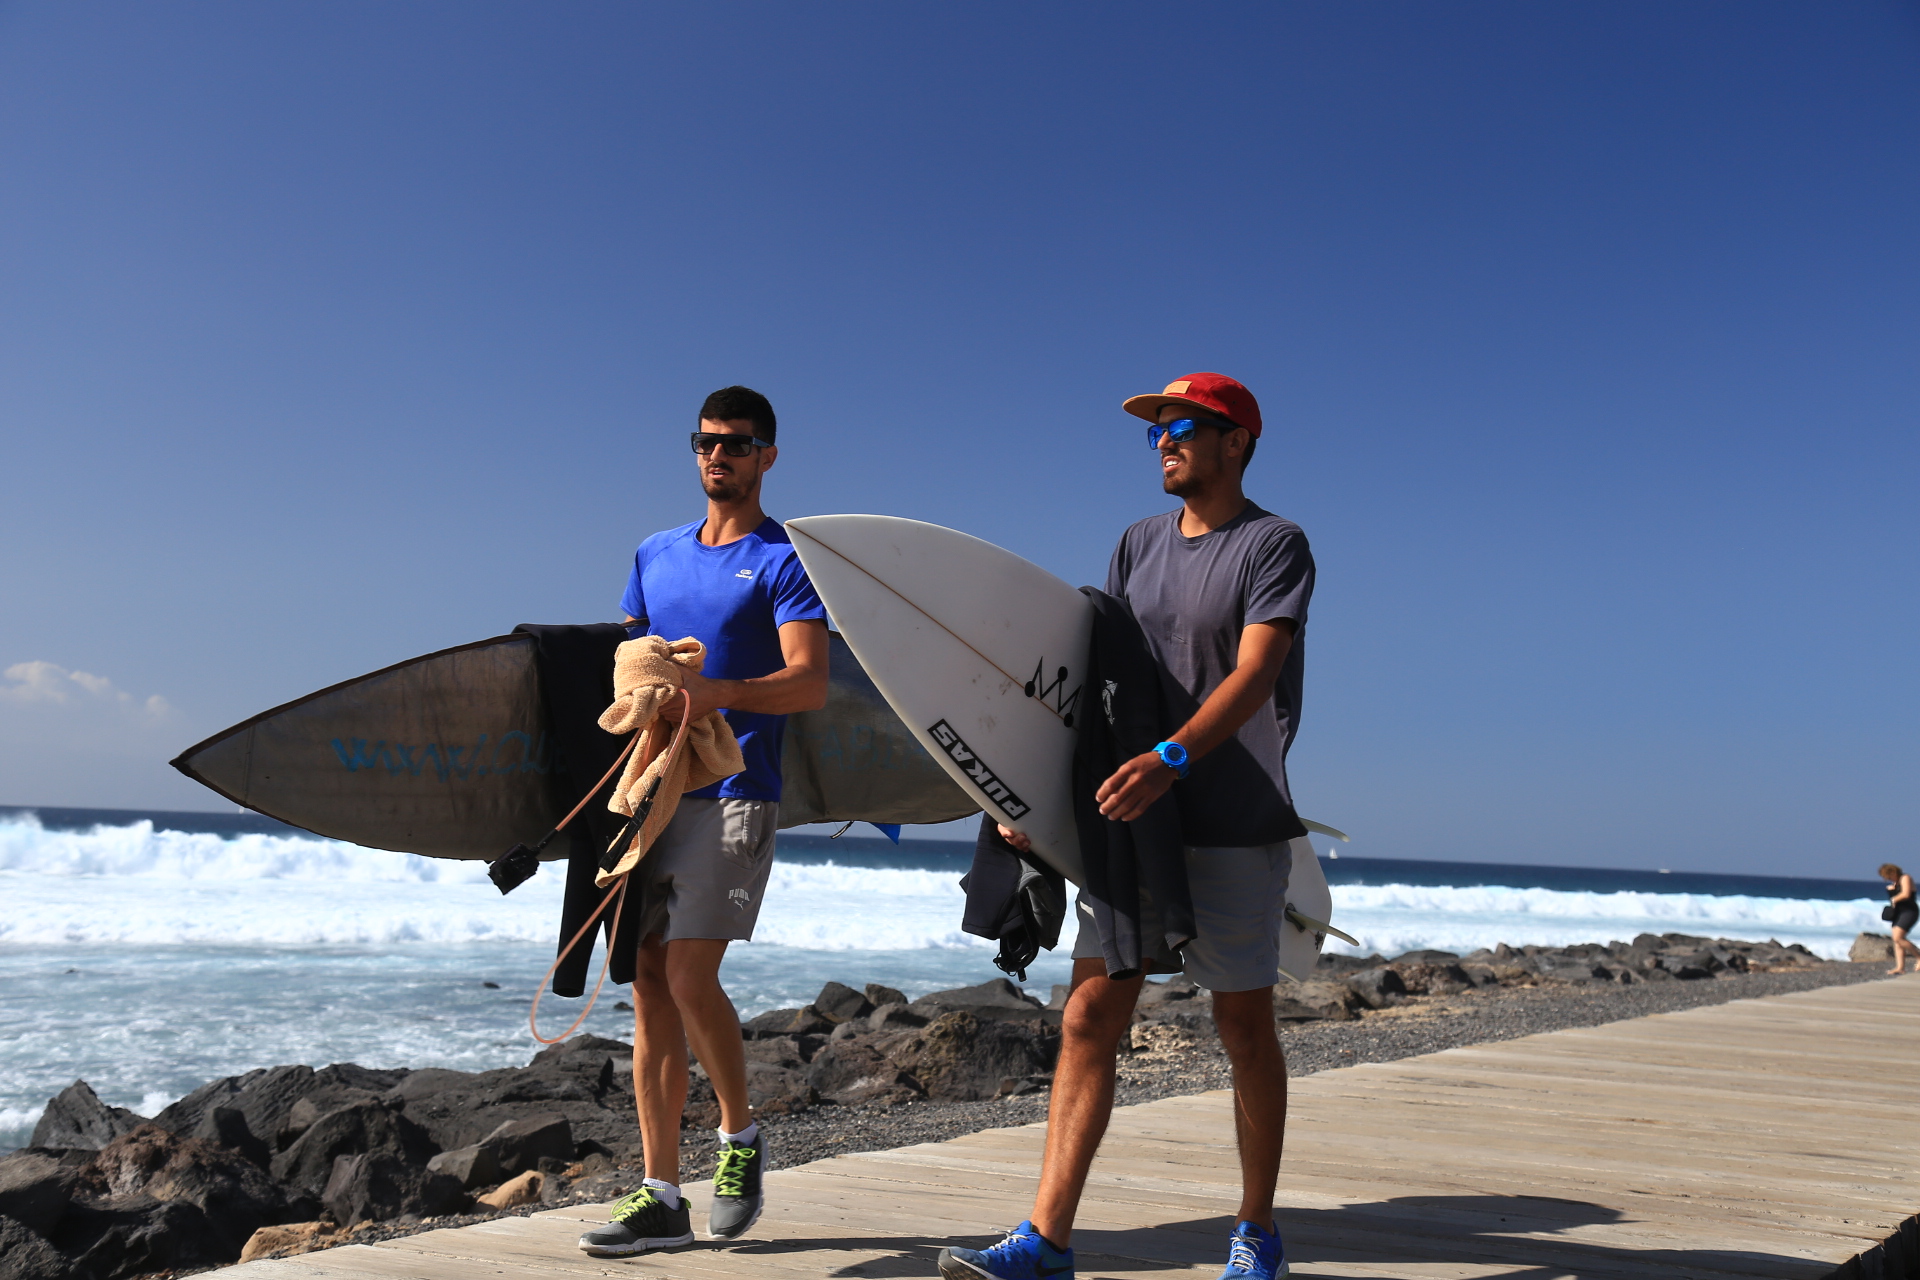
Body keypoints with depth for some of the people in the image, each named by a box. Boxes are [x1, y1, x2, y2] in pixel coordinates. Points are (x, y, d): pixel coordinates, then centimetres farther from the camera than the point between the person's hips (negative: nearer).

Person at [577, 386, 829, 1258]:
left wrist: (715, 692, -27)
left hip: (733, 794, -6)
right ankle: (661, 1197, 9)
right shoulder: (655, 555, 18)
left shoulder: (784, 561, 0)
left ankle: (741, 1136, 14)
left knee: (689, 977, -13)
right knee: (648, 984, 3)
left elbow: (810, 684, -11)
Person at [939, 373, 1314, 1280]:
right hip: (1131, 818, 5)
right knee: (1089, 1018, -1)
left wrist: (1170, 758, -33)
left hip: (1235, 828, -5)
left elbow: (1251, 675, -18)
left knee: (1244, 1026, 5)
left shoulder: (1275, 545, -4)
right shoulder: (1139, 544, 14)